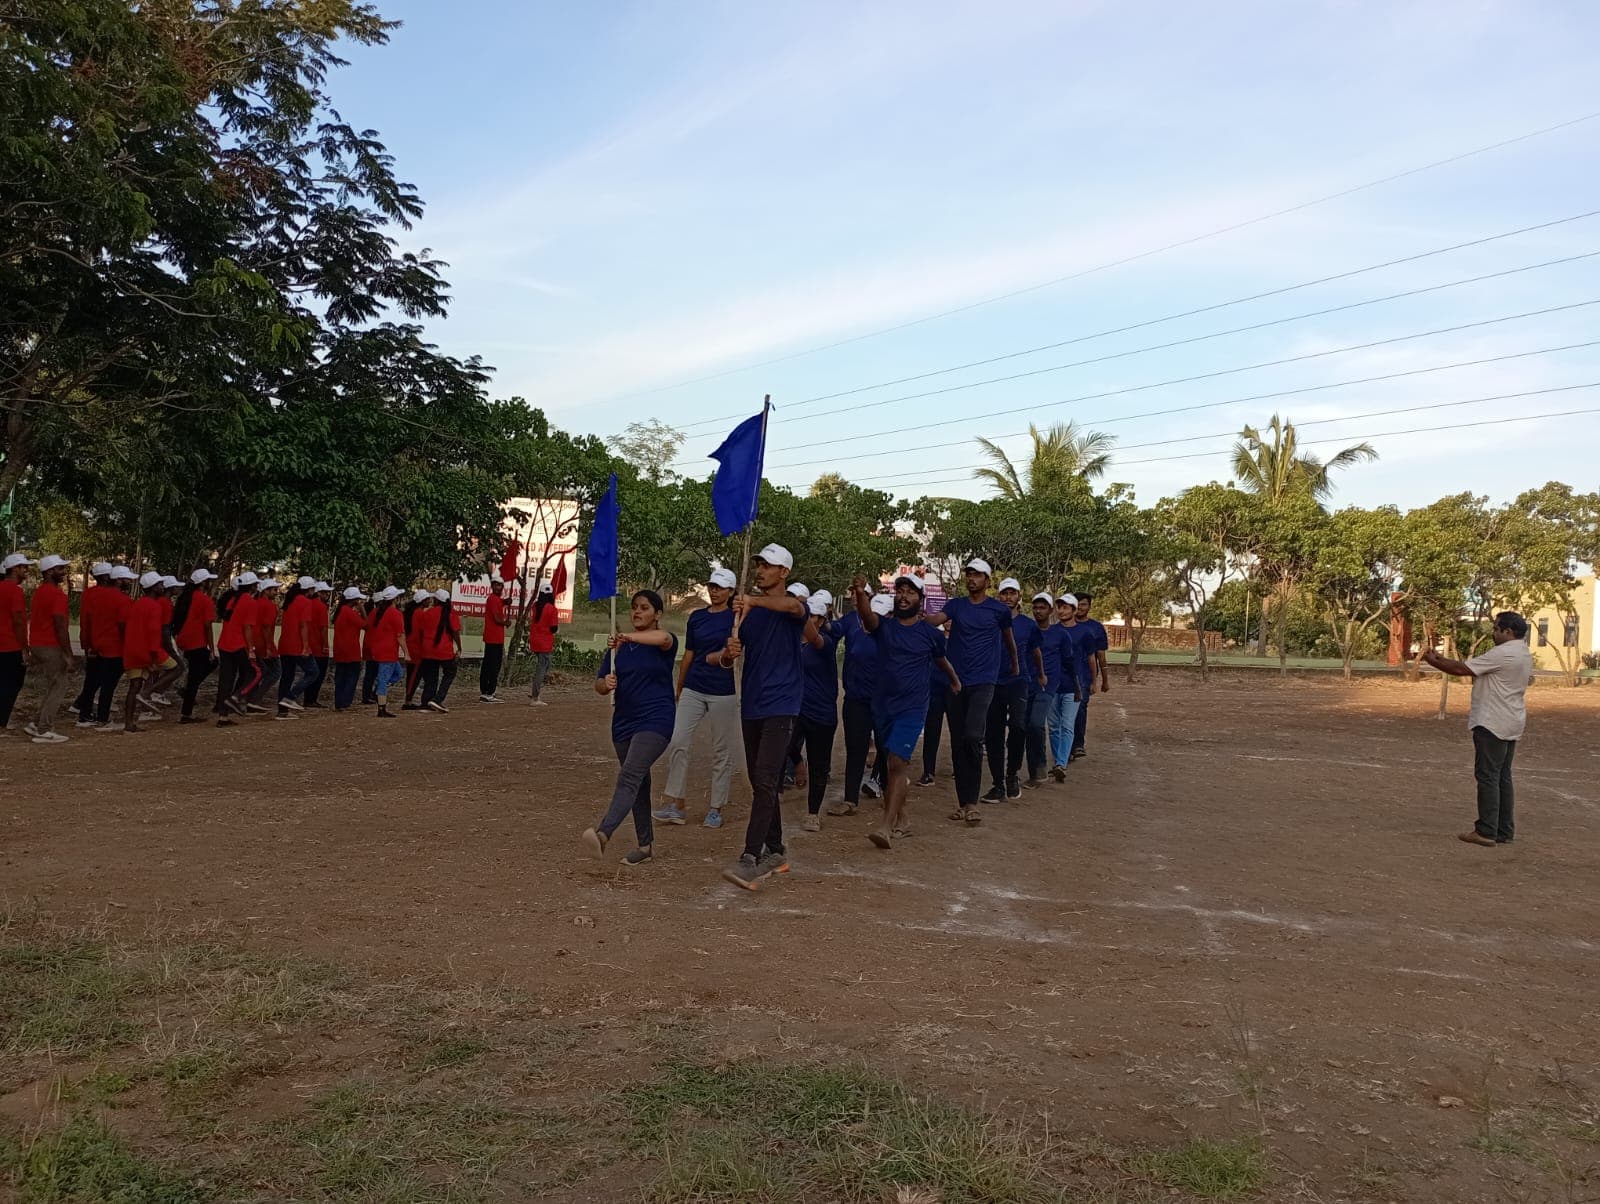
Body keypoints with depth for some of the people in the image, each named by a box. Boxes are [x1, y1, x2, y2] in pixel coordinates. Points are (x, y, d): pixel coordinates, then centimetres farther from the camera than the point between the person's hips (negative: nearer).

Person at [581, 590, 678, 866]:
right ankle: (645, 844, 25)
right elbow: (599, 685, 10)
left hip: (655, 721, -6)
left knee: (630, 776, -23)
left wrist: (629, 636, -43)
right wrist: (606, 683, -14)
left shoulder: (664, 643, -4)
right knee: (639, 784, 14)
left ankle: (603, 834, -40)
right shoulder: (618, 645, 11)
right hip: (624, 723, 7)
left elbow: (664, 638, -30)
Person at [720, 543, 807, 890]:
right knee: (759, 781, 12)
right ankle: (774, 852, 23)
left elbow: (794, 606, -30)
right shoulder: (746, 609, 13)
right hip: (751, 705, 7)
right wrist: (730, 651, -14)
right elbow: (731, 654, 11)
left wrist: (753, 601, -45)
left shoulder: (792, 607, -3)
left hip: (780, 706, -7)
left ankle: (751, 859, -19)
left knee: (765, 780, -15)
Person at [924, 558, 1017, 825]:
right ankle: (962, 801, 15)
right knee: (957, 742, 6)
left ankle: (971, 801, -12)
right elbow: (936, 620, -12)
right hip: (957, 682, 3)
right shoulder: (955, 605, 8)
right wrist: (921, 615, -34)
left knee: (973, 737, -20)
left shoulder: (999, 609, 3)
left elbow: (1008, 639, 20)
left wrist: (1014, 664, 34)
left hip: (983, 682, -3)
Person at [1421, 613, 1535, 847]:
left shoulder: (1501, 654, -18)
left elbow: (1461, 669, -17)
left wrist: (1433, 661, -3)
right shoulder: (1524, 654, 14)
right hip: (1510, 724, 10)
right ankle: (1505, 831, 16)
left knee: (1488, 777, -6)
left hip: (1492, 724, -10)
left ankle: (1486, 832, -5)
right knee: (1503, 778, 13)